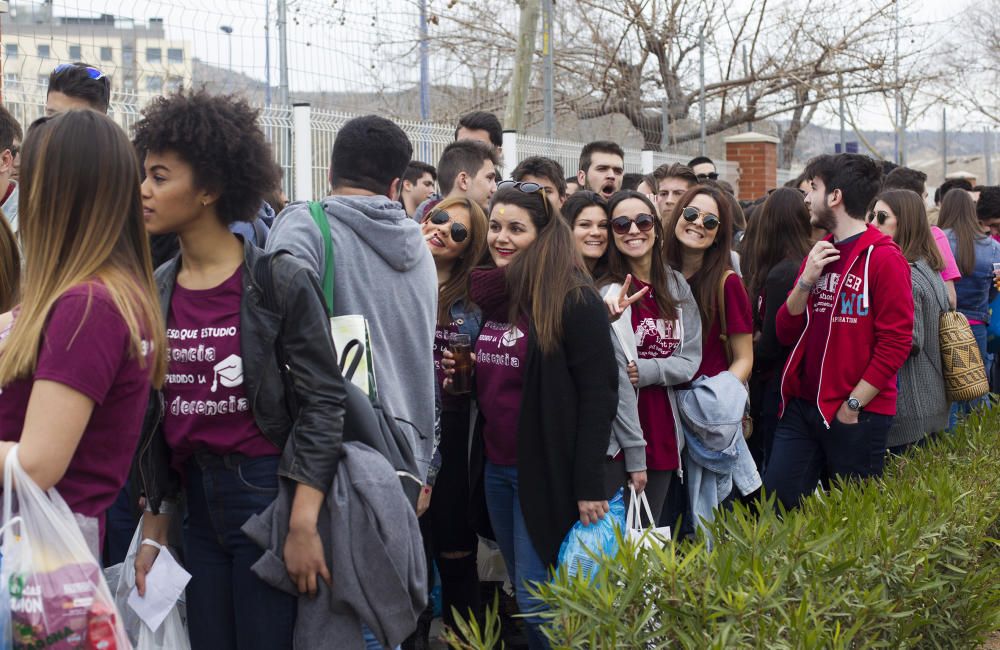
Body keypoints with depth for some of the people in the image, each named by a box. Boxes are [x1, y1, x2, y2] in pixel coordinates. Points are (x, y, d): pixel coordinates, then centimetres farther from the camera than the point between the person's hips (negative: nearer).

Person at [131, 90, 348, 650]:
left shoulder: (281, 281, -10)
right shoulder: (157, 290, 5)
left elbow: (325, 399, -11)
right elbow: (154, 415, 11)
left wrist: (304, 525, -17)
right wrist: (154, 529, 10)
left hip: (267, 492, -5)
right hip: (196, 499, 5)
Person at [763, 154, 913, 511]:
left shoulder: (884, 258, -8)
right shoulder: (817, 255, 14)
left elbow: (896, 342, -13)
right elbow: (787, 333, 10)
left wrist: (853, 405, -14)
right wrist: (807, 280, -5)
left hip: (858, 414, -6)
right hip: (802, 407, 6)